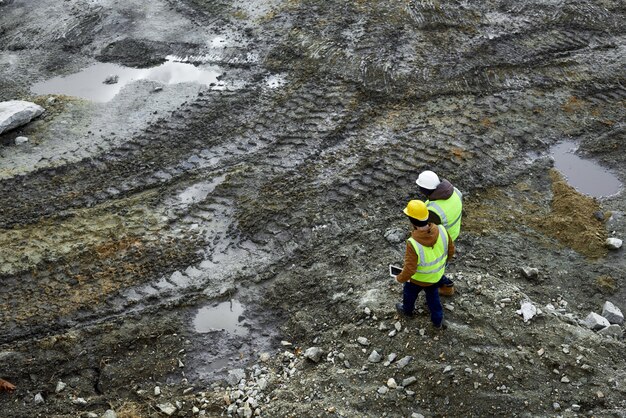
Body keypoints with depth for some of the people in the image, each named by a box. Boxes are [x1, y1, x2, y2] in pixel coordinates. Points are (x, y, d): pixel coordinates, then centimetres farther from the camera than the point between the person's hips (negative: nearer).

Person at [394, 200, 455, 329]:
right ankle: (438, 321, 47)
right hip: (436, 274, 3)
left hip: (418, 279, -3)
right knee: (433, 296, 31)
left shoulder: (413, 243, -42)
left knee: (409, 293, 30)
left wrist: (400, 278, -10)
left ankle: (407, 310, 58)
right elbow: (451, 250, -9)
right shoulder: (442, 230, -28)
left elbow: (409, 270, -31)